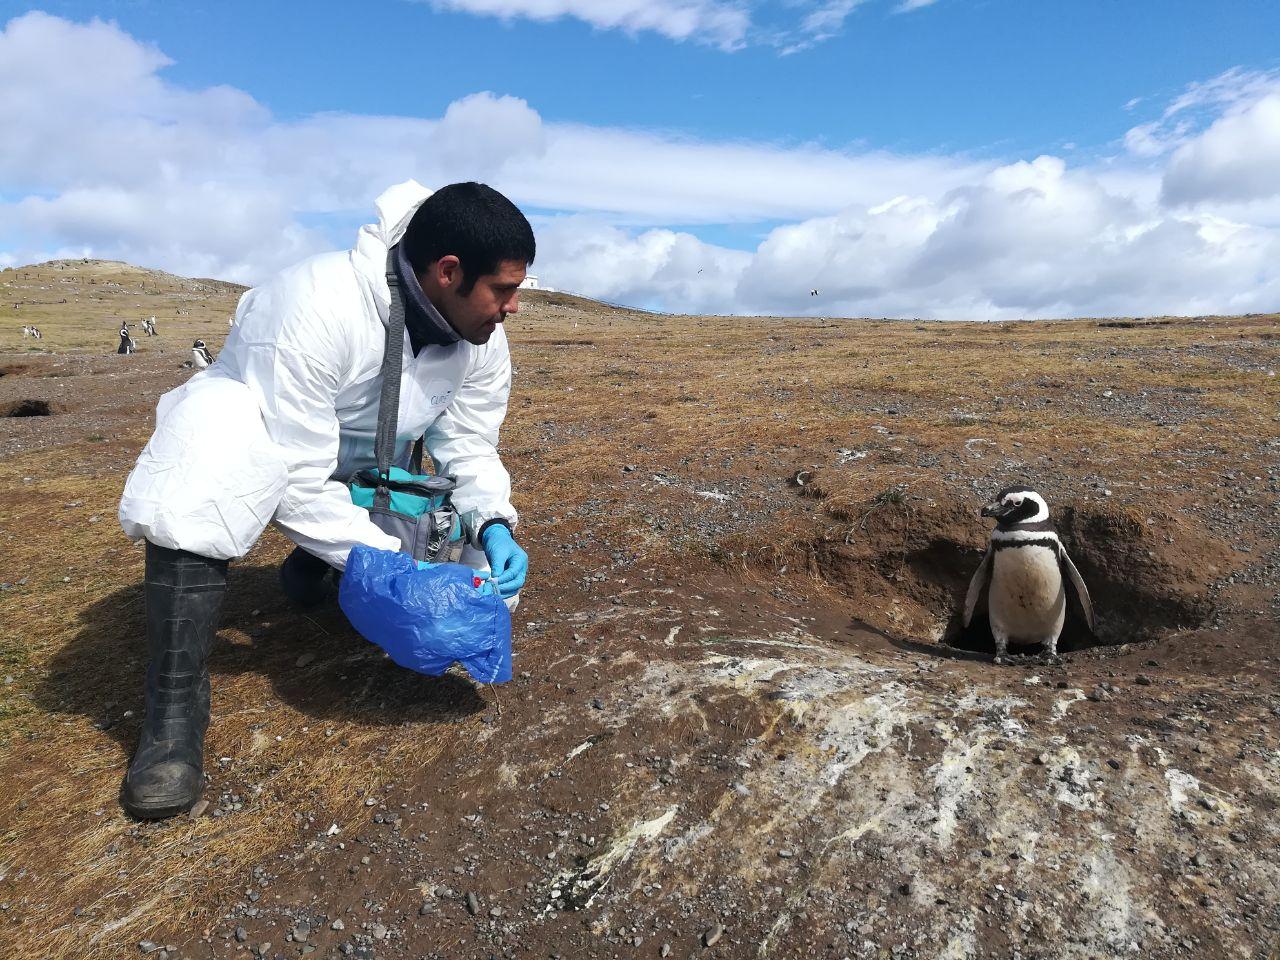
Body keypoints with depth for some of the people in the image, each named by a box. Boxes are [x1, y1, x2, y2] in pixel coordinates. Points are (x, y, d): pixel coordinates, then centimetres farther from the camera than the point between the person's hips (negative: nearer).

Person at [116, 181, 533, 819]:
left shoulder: (482, 342, -14)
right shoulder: (317, 307, -34)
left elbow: (469, 449, -5)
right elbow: (297, 481, -35)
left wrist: (492, 525, -24)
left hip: (365, 481, 5)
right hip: (260, 454, -5)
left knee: (492, 577, -10)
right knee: (217, 415, -40)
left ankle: (319, 562, 16)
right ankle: (175, 704, -31)